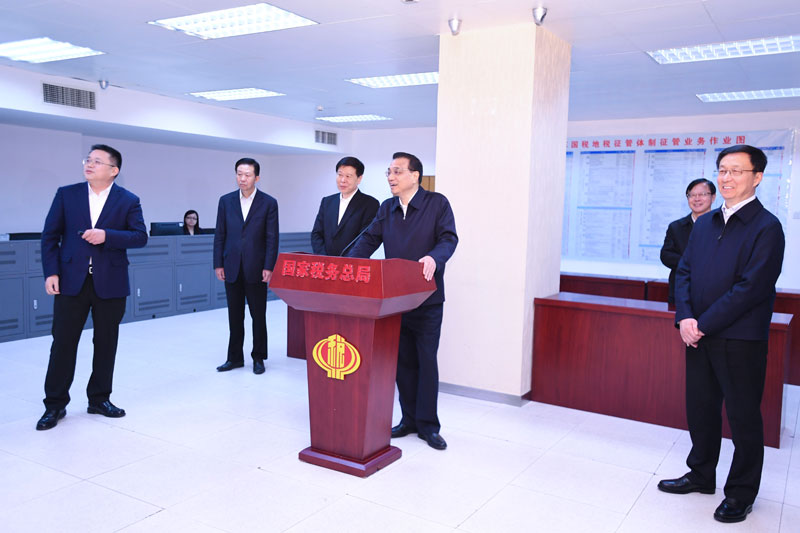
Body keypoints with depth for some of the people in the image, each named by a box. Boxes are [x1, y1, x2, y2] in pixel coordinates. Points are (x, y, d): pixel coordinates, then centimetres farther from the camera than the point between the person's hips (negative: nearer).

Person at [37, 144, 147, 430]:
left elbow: (140, 236, -5)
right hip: (71, 280, 0)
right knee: (63, 342, 4)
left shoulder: (128, 200, 2)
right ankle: (55, 404, 16)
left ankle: (99, 398, 24)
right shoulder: (66, 194, 5)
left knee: (106, 343, 9)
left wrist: (107, 235, -19)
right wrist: (51, 272, -6)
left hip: (110, 283, 0)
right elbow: (50, 235, 4)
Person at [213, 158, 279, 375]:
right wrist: (218, 264, 1)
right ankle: (235, 357, 21)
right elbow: (220, 235, 7)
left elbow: (272, 238, -4)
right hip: (232, 269, 3)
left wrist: (268, 267, -11)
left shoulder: (269, 203, -2)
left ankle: (258, 358, 17)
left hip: (256, 269, -3)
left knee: (258, 316, 6)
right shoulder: (226, 201, 6)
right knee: (235, 316, 10)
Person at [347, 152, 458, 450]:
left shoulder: (437, 203, -4)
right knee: (402, 361, 12)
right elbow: (369, 240, 6)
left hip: (427, 299, -5)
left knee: (426, 361, 2)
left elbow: (449, 238, -13)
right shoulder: (386, 208, 10)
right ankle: (409, 419, 26)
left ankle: (427, 425, 14)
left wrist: (433, 258, -34)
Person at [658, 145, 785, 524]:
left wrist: (704, 324, -17)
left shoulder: (766, 227, -10)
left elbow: (751, 287, -17)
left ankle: (740, 494, 24)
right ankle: (701, 475, 35)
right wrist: (685, 316, -8)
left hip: (740, 340, -6)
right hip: (699, 336, 6)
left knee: (743, 417, 7)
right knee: (700, 408, 16)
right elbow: (684, 271, 8)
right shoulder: (704, 224, 11)